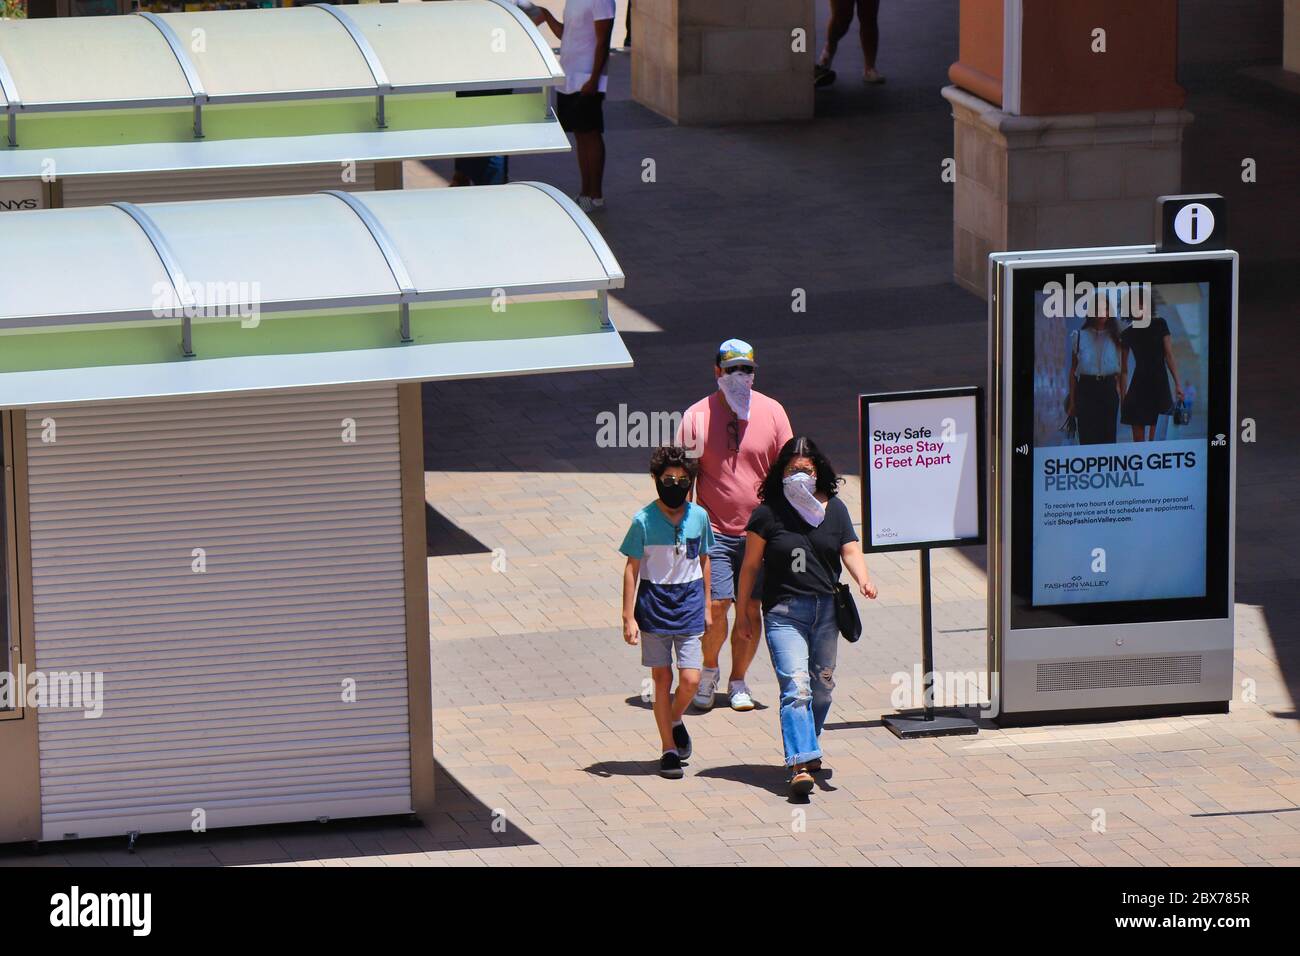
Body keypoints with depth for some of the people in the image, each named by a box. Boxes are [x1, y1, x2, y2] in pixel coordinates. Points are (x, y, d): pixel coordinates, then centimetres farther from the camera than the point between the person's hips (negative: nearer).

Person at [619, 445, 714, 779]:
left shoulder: (699, 516, 0)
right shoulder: (644, 521, -9)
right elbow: (632, 569, -6)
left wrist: (707, 606, 14)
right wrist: (629, 617, -8)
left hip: (689, 604, 2)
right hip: (654, 604, -2)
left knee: (690, 678, -6)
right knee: (662, 679, 3)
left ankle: (675, 719, 26)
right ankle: (669, 749, 15)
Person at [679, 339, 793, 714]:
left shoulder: (771, 412, 1)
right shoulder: (696, 417, -3)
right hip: (714, 529, -2)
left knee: (749, 611, 5)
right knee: (715, 608, -8)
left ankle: (738, 680, 22)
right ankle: (709, 670, 18)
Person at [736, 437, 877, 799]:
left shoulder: (834, 509, 6)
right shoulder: (768, 513, -4)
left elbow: (850, 550, 0)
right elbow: (751, 564, 2)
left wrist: (863, 578, -21)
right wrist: (743, 609, 5)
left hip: (826, 609, 4)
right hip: (784, 612, -4)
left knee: (822, 685, 15)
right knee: (796, 685, -16)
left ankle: (808, 748, 38)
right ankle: (800, 764, -25)